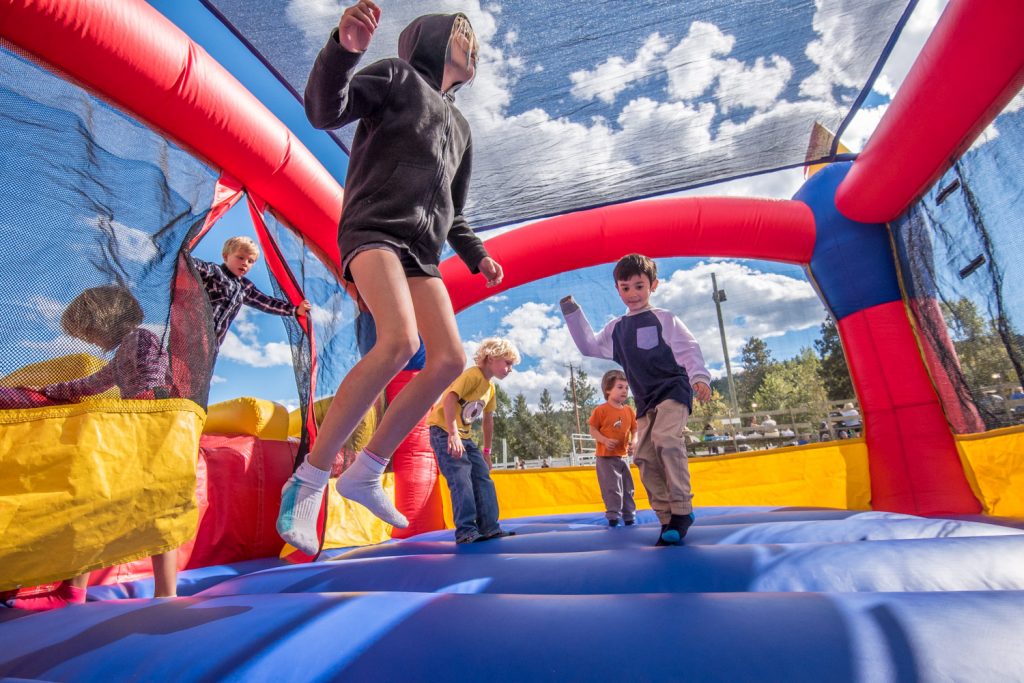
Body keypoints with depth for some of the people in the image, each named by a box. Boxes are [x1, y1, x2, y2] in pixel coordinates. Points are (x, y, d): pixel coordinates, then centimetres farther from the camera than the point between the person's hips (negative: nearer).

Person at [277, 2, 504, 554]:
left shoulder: (460, 128, 29)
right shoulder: (399, 75, 11)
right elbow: (324, 109, -5)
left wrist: (477, 256, 16)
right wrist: (344, 46, -22)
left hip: (420, 252, 7)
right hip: (373, 228, -7)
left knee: (450, 359, -10)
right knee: (400, 340, -31)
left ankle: (364, 473, 0)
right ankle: (308, 481, -18)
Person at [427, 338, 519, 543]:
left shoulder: (491, 388, 11)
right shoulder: (473, 375, -17)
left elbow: (488, 419, 20)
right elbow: (449, 399, -29)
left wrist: (487, 451, 21)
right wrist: (453, 434, -35)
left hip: (465, 436, 9)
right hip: (444, 431, -9)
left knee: (483, 477, 4)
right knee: (461, 478, -17)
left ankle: (489, 527, 10)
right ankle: (465, 530, -11)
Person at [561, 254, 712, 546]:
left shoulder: (664, 318, 1)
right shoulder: (615, 328, 15)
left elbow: (689, 349, -4)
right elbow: (589, 346, 17)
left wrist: (699, 377, -22)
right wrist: (571, 309, 13)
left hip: (674, 389, -5)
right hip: (645, 401, 6)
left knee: (665, 438, -29)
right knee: (645, 457, -2)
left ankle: (682, 510, -19)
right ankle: (667, 520, 7)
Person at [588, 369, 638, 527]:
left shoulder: (629, 411, 4)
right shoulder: (601, 410, -11)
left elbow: (634, 430, 9)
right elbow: (593, 430, -9)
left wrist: (633, 442, -11)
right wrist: (605, 440, -24)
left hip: (623, 456, 6)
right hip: (606, 457, -6)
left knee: (628, 488, 14)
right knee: (612, 488, -5)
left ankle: (629, 516, 27)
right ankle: (613, 515, 7)